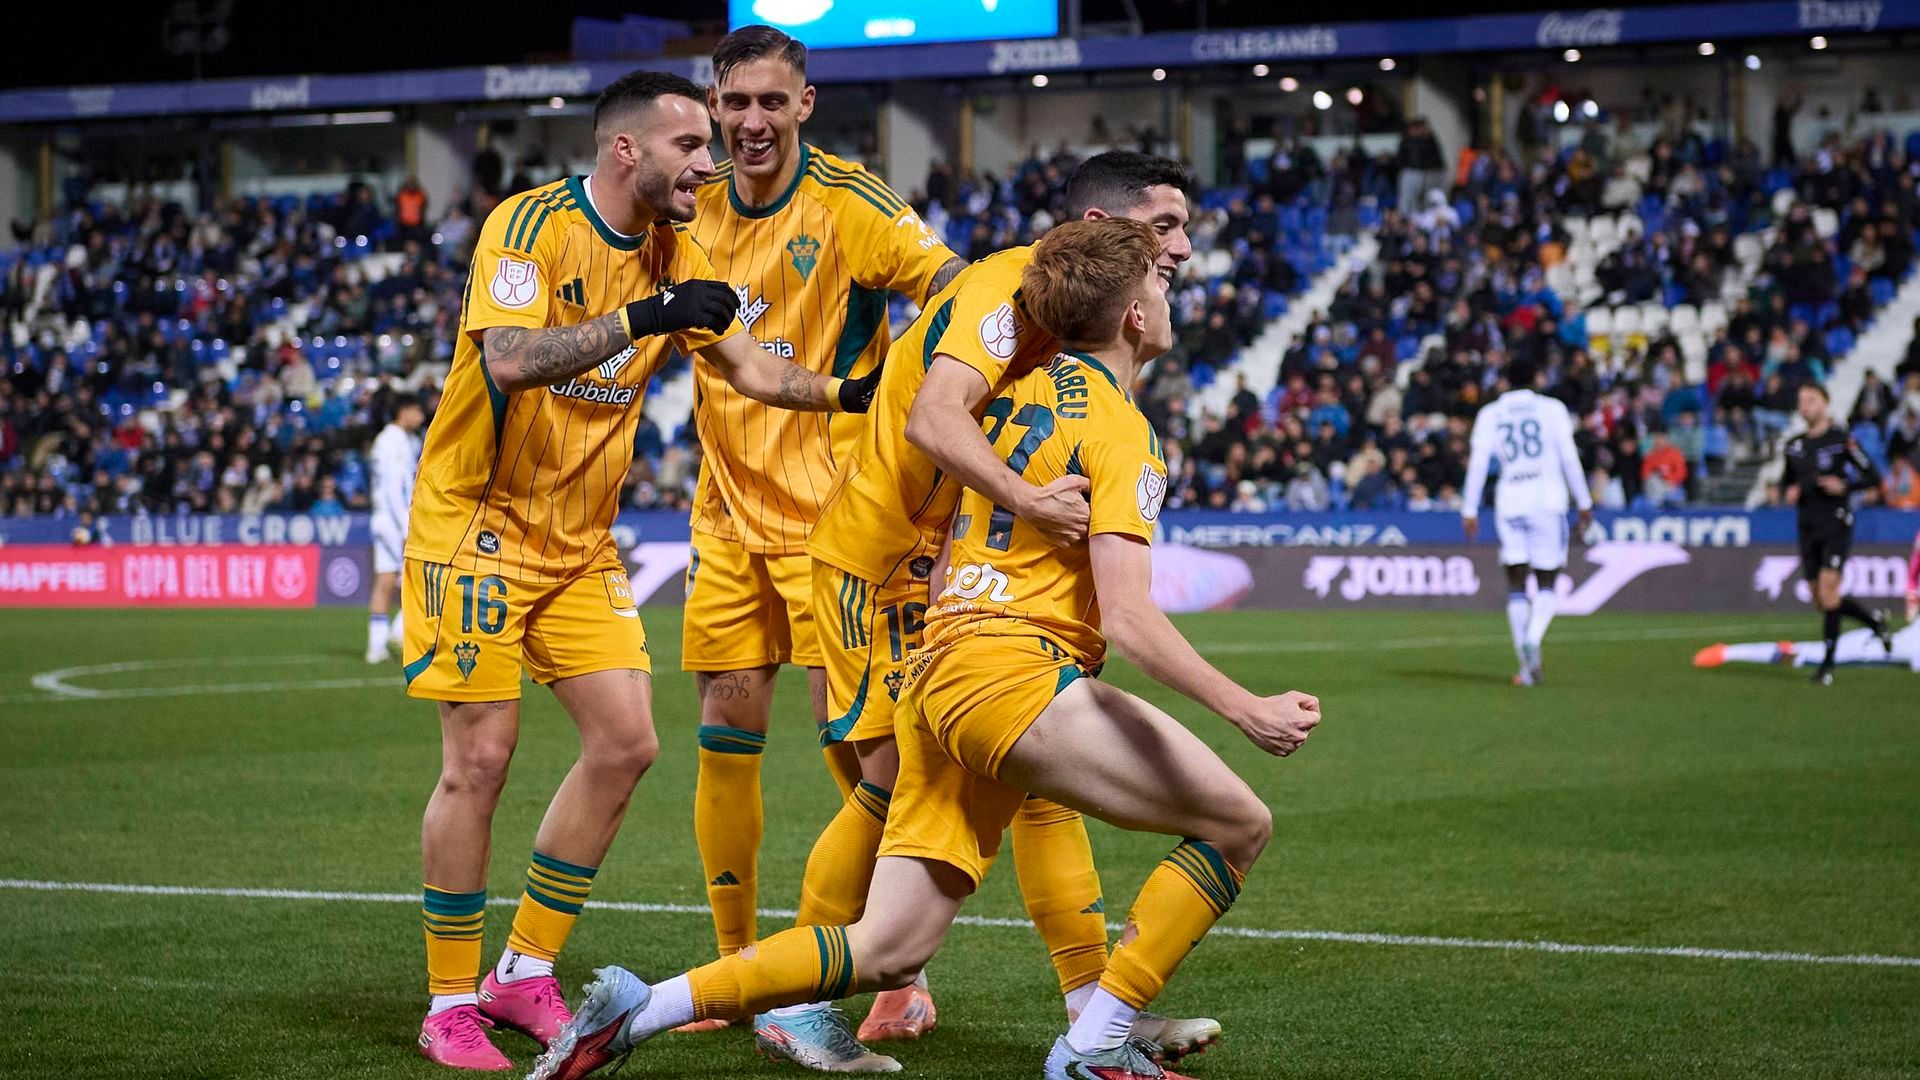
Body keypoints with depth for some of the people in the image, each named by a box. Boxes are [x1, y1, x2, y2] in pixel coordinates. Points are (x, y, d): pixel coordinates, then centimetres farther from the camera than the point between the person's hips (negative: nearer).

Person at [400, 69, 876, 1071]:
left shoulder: (673, 256, 5)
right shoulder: (529, 225, -17)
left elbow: (747, 366, 15)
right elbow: (509, 360, -32)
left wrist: (851, 394, 2)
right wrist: (642, 318, -35)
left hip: (580, 540, 7)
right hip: (479, 526, -7)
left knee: (624, 741, 0)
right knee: (480, 760, -8)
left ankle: (526, 975, 12)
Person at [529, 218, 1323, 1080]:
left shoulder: (1017, 395, 15)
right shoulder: (1121, 430, -8)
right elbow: (1127, 616, -17)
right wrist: (1244, 709, -19)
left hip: (938, 673, 8)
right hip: (1012, 673, -8)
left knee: (886, 952, 8)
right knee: (1239, 823, -2)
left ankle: (639, 1009, 1)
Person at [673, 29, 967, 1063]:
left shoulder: (846, 202, -11)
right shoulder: (698, 210, 5)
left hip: (828, 509, -5)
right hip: (728, 513, 5)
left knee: (849, 732, -8)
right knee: (726, 736, 5)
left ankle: (899, 983, 1)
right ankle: (734, 968, 17)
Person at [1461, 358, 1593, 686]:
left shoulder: (1489, 414, 9)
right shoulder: (1552, 408, 5)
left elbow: (1478, 463, 3)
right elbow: (1570, 459, 1)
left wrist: (1470, 510, 6)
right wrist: (1584, 503, 8)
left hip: (1509, 505, 2)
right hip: (1548, 503, -1)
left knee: (1517, 587, 5)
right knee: (1547, 584, 5)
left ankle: (1527, 668, -3)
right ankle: (1533, 639, -24)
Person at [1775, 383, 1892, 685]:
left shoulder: (1842, 440, -6)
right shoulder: (1794, 446, 10)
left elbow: (1872, 477, -4)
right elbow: (1786, 482, 23)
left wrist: (1844, 486, -18)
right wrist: (1788, 493, 1)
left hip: (1836, 524, -6)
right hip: (1808, 528, 6)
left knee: (1828, 591, -16)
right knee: (1821, 601, 6)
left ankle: (1827, 664, -8)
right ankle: (1875, 619, 32)